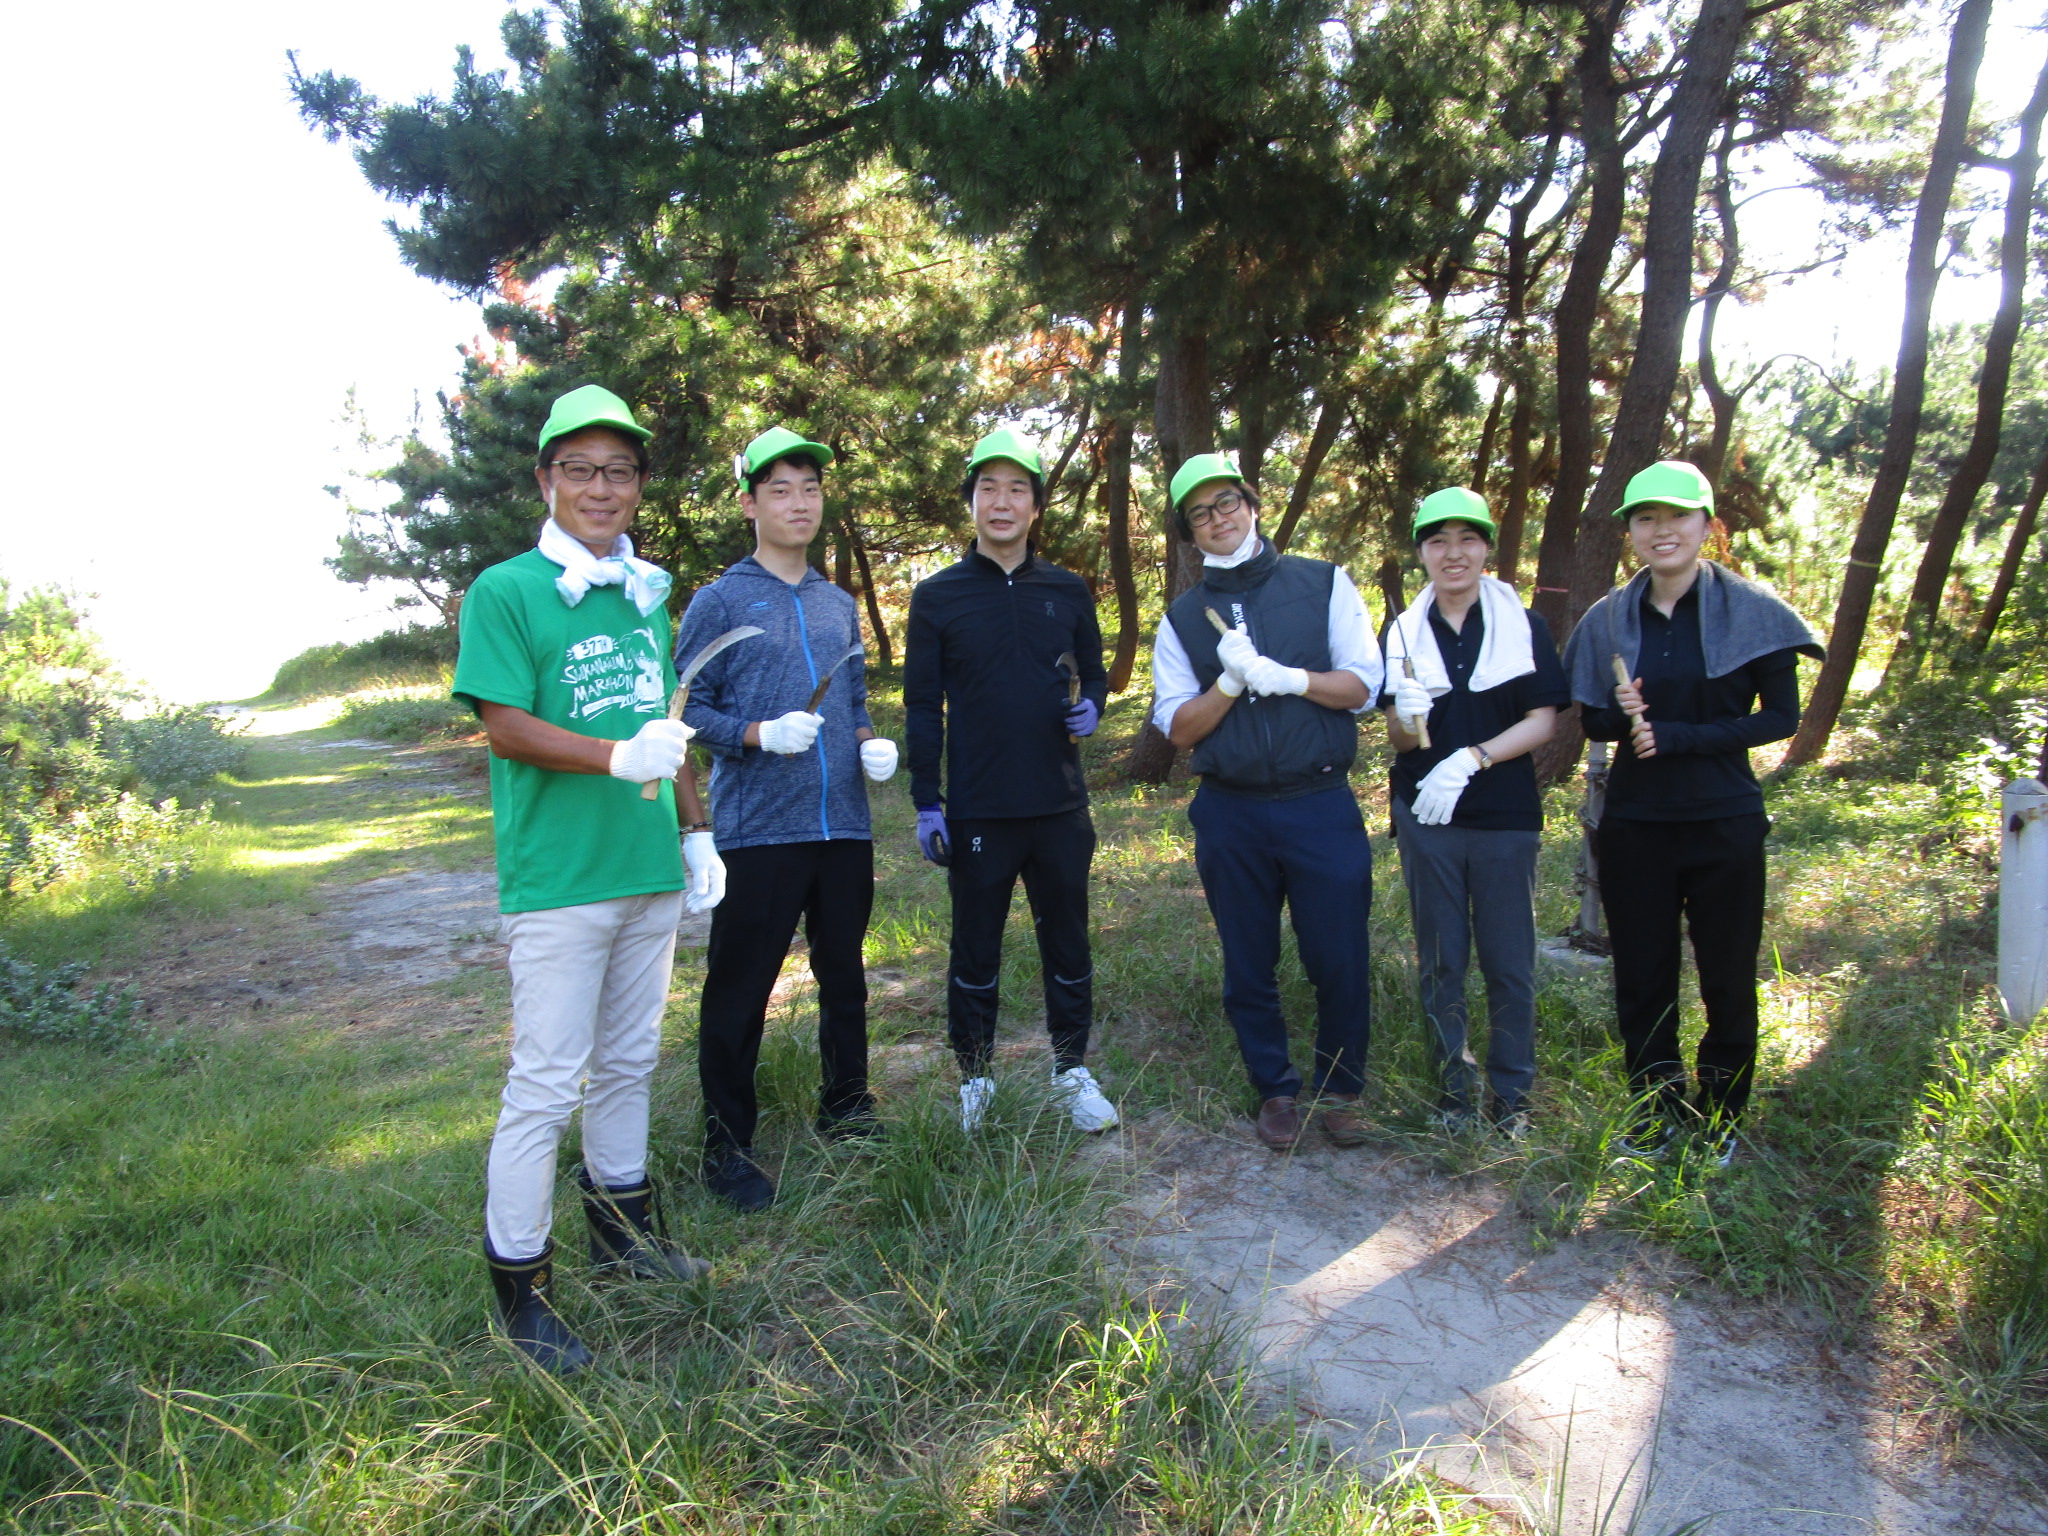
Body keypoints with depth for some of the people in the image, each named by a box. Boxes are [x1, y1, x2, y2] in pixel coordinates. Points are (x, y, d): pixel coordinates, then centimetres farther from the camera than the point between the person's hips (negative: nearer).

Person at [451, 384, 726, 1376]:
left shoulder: (648, 594, 13)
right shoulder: (505, 591, -7)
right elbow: (505, 727, -13)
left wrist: (694, 832, 15)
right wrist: (617, 756, -27)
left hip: (650, 874, 6)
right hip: (557, 881, -6)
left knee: (628, 1062, 18)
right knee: (545, 1085, -1)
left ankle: (621, 1227, 34)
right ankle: (517, 1281, 14)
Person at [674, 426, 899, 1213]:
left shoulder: (839, 606, 14)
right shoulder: (719, 603, -2)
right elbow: (687, 708, -6)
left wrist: (870, 742, 1)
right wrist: (762, 735, -20)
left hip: (844, 826, 6)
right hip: (758, 829, -5)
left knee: (845, 976, 16)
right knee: (739, 990, 0)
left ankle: (845, 1109, 33)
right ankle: (726, 1145, 14)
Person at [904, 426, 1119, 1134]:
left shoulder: (1068, 591, 6)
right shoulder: (936, 597, 0)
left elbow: (1093, 674, 15)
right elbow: (922, 707, 1)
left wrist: (1091, 708, -8)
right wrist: (925, 802, -5)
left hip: (1060, 806, 2)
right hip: (978, 811, -2)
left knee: (1067, 942, 12)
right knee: (976, 950, 9)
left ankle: (1072, 1070, 29)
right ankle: (974, 1077, 26)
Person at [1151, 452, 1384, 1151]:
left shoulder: (1324, 584, 3)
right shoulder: (1183, 617, 7)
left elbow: (1361, 686, -1)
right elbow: (1179, 728, 3)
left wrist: (1288, 677, -17)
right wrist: (1230, 681, -15)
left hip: (1322, 806, -1)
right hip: (1230, 815, 2)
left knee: (1341, 961, 2)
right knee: (1249, 968, 10)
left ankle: (1340, 1090, 25)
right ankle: (1276, 1090, 29)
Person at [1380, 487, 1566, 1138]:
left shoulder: (1524, 625, 2)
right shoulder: (1402, 632, 5)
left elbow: (1543, 720, -4)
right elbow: (1398, 740, 3)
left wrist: (1471, 759, -18)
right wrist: (1407, 718, -21)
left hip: (1506, 817, -1)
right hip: (1427, 817, 1)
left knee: (1509, 963, 5)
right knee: (1440, 962, 9)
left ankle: (1510, 1093, 21)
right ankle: (1453, 1089, 23)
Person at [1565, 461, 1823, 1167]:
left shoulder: (1750, 611, -4)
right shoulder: (1609, 619, 4)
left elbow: (1782, 716, -6)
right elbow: (1592, 723, 8)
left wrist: (1678, 736, -17)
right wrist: (1621, 714, -16)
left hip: (1724, 822, -2)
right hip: (1634, 823, 2)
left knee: (1728, 978, 8)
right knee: (1642, 977, 9)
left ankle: (1720, 1120, 27)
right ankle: (1655, 1113, 26)